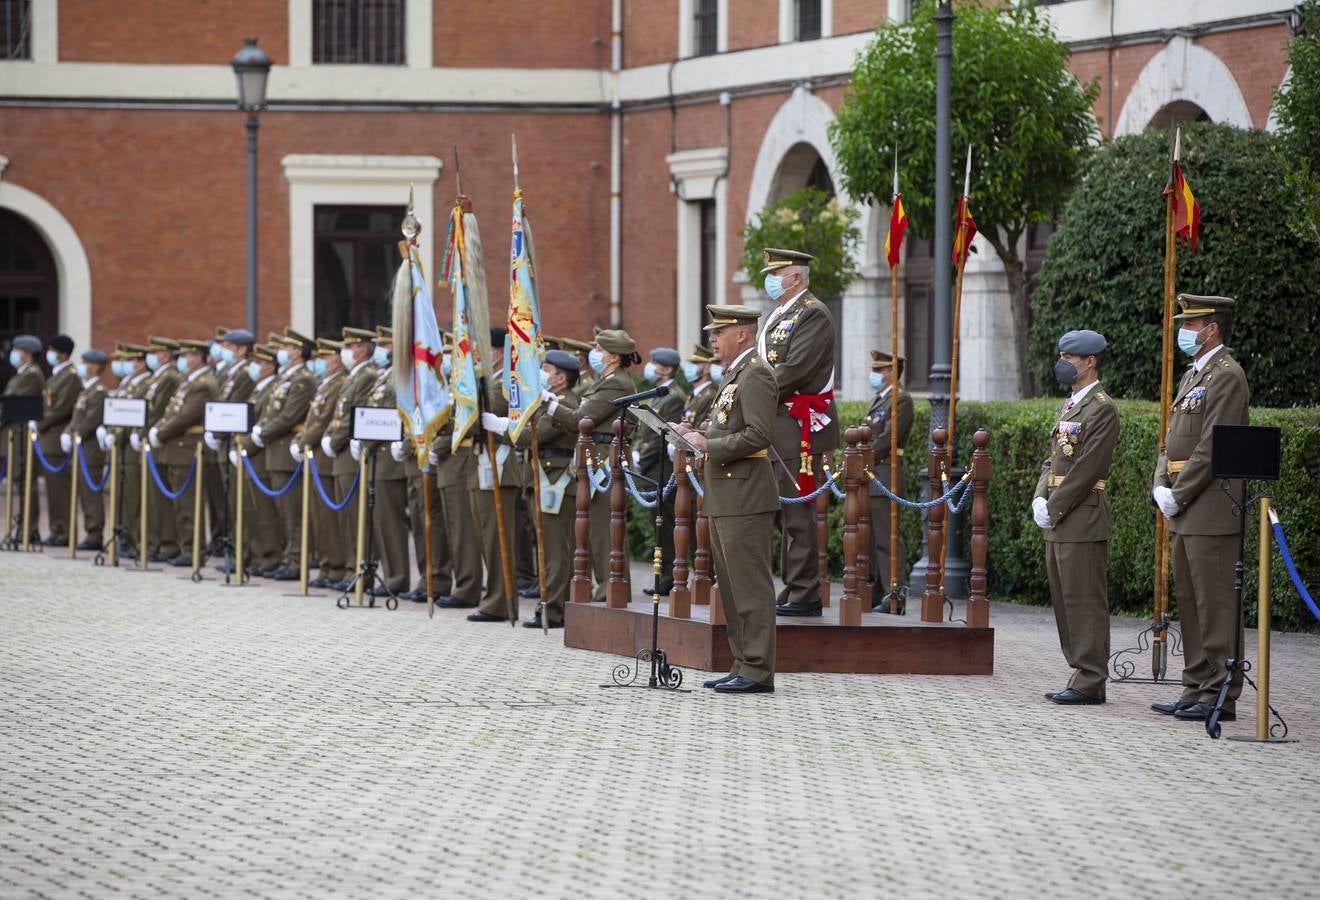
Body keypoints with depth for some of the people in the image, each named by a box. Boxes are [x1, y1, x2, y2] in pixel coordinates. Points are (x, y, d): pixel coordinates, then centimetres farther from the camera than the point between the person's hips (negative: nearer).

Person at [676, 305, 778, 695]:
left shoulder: (756, 375, -12)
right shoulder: (735, 375, 20)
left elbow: (759, 435, -22)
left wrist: (708, 445, -19)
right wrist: (697, 435, 10)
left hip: (745, 498, -11)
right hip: (725, 499, 11)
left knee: (750, 586, -9)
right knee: (732, 586, 12)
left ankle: (757, 671, -8)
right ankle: (743, 665, 17)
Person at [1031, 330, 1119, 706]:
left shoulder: (1102, 408, -10)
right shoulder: (1069, 406, 19)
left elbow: (1088, 467, -17)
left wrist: (1055, 507, -15)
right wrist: (1040, 499, 4)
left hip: (1083, 520, -10)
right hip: (1058, 521, 10)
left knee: (1085, 601, -8)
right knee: (1065, 601, 11)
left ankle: (1089, 682, -6)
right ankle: (1083, 676, 15)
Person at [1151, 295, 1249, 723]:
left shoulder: (1226, 375, -11)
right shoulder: (1193, 375, 19)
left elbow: (1212, 447, -18)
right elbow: (1173, 441, 20)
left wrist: (1179, 496, -16)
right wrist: (1161, 487, 4)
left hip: (1211, 506, -10)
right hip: (1185, 511, 10)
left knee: (1216, 604, -8)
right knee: (1189, 602, 12)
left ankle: (1220, 698, -6)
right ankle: (1197, 690, 17)